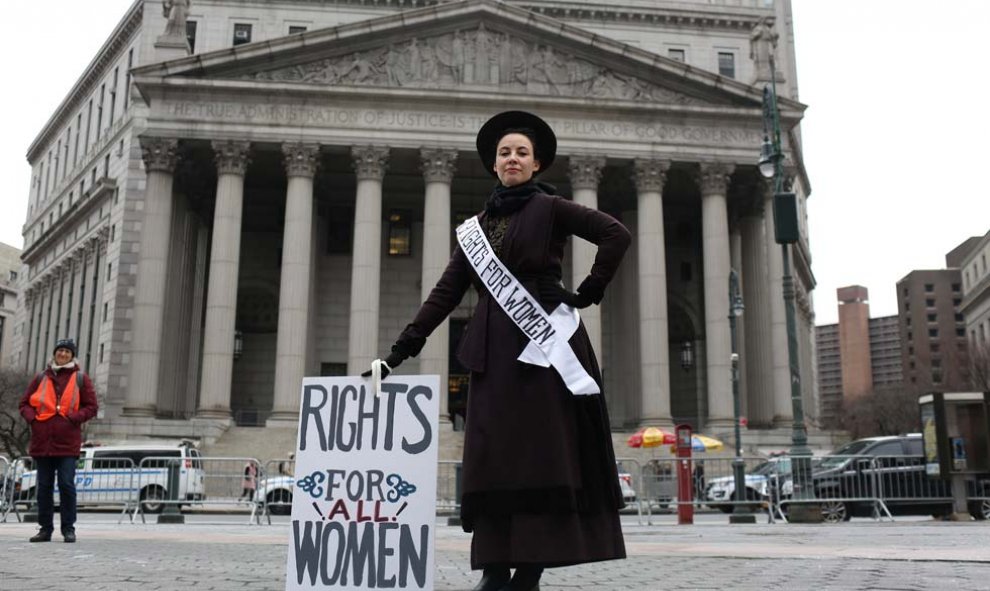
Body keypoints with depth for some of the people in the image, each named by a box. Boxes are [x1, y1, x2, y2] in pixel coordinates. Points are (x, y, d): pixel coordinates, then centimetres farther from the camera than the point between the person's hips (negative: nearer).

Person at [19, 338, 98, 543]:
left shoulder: (80, 379, 6)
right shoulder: (41, 378, 12)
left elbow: (91, 407, 4)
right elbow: (25, 403, 16)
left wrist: (74, 417, -11)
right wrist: (32, 418, -3)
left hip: (67, 442, -3)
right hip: (42, 441, 3)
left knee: (66, 484, -7)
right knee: (44, 486, 7)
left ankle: (68, 528, 1)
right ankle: (46, 528, 15)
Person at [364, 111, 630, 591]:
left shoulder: (549, 208, 3)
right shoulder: (477, 225, 16)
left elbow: (616, 234, -4)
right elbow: (447, 291, 12)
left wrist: (588, 293, -5)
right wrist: (403, 348, 5)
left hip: (545, 340, -5)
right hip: (493, 350, 5)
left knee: (542, 452, -3)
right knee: (494, 459, 2)